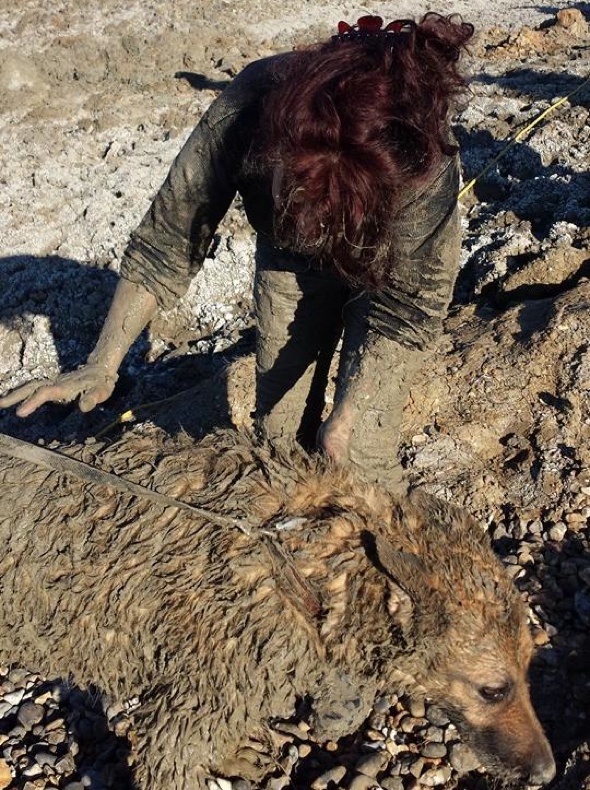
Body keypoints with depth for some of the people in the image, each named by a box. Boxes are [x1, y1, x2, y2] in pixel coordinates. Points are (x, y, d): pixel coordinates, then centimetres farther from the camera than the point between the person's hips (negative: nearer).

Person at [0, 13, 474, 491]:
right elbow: (168, 242, -25)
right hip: (288, 256, 3)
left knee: (361, 454, -6)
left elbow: (410, 304, -24)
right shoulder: (247, 109, -37)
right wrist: (103, 366, -29)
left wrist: (347, 412, -29)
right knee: (278, 432, 8)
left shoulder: (427, 165, -40)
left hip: (387, 267, -2)